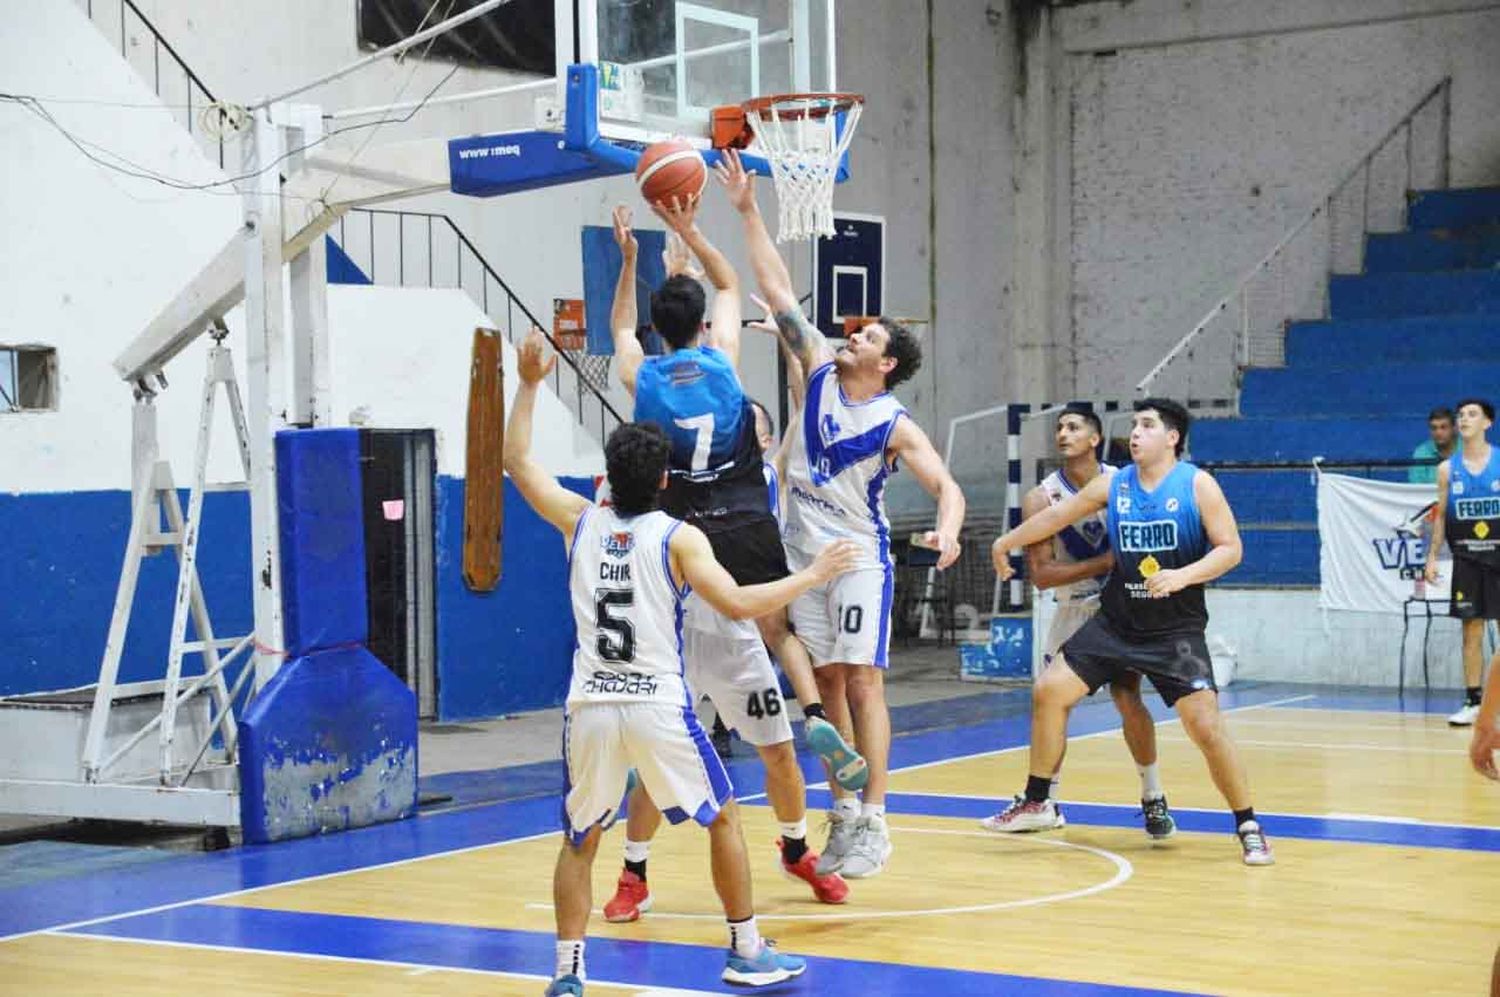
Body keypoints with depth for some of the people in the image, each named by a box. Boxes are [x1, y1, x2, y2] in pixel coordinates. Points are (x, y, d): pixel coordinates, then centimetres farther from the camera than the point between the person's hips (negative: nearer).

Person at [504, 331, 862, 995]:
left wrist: (529, 384, 23)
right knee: (723, 819, 17)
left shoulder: (581, 522, 6)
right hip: (658, 707, -3)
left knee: (579, 840, 15)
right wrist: (813, 575, -3)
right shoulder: (679, 538, -4)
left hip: (590, 708, 3)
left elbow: (517, 462, 18)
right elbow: (738, 604, -14)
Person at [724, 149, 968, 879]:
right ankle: (843, 812, 14)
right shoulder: (820, 370, 3)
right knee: (825, 684, 7)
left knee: (862, 683, -8)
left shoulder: (895, 426, -9)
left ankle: (874, 821, -5)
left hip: (860, 557, -5)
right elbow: (777, 290, 3)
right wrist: (748, 211, 0)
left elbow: (947, 486, -15)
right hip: (804, 550, 5)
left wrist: (948, 530, -37)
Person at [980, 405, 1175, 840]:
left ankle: (1154, 798, 3)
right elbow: (1040, 574, -17)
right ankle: (1042, 803, 16)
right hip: (1075, 611, 2)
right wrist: (1102, 564, -25)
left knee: (1127, 698, -12)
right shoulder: (1041, 499, -10)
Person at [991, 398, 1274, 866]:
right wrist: (1006, 543, 25)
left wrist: (1182, 576, -27)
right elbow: (1055, 517, 16)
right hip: (1116, 622, 5)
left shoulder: (1198, 485, -8)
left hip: (1176, 630, -5)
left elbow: (1230, 549, -13)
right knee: (1048, 691, -1)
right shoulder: (1113, 485, 3)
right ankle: (1036, 802, 14)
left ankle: (1248, 827, 1)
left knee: (1206, 727, -14)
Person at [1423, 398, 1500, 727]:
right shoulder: (1448, 469, 6)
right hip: (1466, 558, 2)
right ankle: (1472, 702, 8)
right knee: (1471, 632, 4)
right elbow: (1441, 516, 10)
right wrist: (1432, 557, 3)